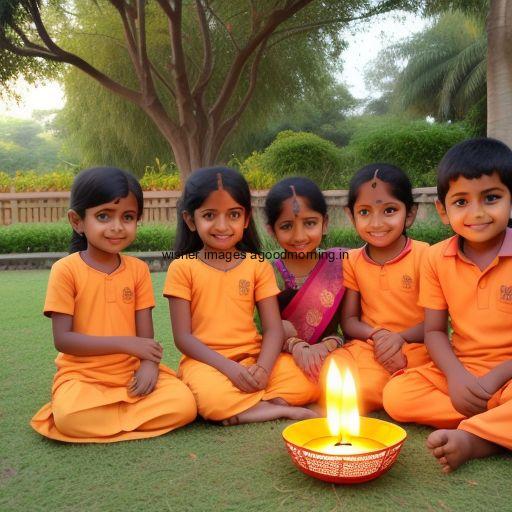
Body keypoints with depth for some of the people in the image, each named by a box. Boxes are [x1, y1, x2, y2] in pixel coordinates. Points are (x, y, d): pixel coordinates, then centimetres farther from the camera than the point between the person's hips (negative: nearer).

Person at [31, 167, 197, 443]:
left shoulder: (138, 269, 3)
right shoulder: (66, 270, -8)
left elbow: (145, 333, 2)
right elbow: (62, 339, -13)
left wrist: (149, 364, -21)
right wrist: (125, 344, -19)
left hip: (132, 372, 3)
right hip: (82, 375, -3)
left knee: (184, 405, -20)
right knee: (71, 418, -35)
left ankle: (102, 414, -4)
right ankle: (129, 412, -7)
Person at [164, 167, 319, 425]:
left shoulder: (258, 265, 6)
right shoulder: (182, 268, -1)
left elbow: (273, 329, 1)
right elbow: (182, 336, -5)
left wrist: (263, 368, -19)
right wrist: (228, 367, -18)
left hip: (253, 358, 3)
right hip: (206, 362, -2)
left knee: (307, 383, -22)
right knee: (213, 399, -36)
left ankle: (237, 407, -12)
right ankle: (280, 409, -13)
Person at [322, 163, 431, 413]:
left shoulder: (423, 255, -4)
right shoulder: (352, 261, 8)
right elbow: (348, 321, 7)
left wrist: (401, 338, -21)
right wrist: (377, 335, -14)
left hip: (413, 346, -3)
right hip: (367, 345, 3)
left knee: (365, 387, -34)